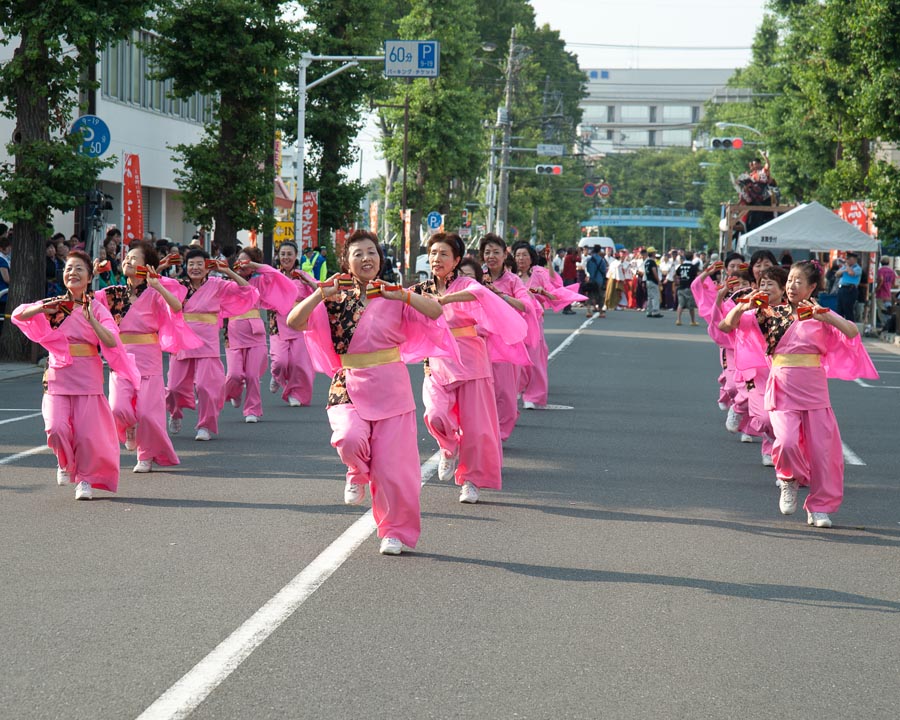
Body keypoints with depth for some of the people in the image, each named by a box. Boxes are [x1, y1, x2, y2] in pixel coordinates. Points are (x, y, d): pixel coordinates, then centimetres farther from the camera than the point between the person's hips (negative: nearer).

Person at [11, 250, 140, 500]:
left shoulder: (97, 308, 1)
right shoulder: (54, 305, 5)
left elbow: (111, 342, -13)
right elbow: (18, 315, -4)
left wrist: (91, 319, -26)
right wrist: (44, 308, -19)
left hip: (87, 379, -1)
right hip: (58, 378, 1)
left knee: (87, 435, -5)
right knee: (57, 428, -16)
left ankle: (85, 479, 21)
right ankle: (64, 464, 16)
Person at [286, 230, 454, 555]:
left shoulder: (394, 296, 4)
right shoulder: (335, 299, 4)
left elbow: (436, 311, -11)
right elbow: (294, 322, -8)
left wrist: (402, 295, -21)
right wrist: (321, 294, -18)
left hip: (391, 388, 0)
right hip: (349, 387, 0)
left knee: (392, 464, -2)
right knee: (350, 440, -28)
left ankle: (396, 531, 18)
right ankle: (357, 474, 9)